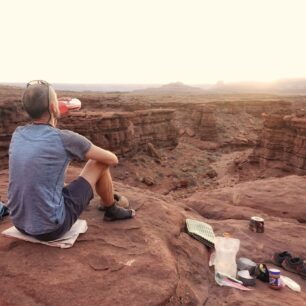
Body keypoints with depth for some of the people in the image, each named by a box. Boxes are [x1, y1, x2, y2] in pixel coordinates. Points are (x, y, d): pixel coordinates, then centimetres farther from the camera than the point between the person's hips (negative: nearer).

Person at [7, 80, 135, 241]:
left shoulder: (17, 134, 1)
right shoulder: (65, 138, -16)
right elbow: (112, 159, -2)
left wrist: (53, 117, 25)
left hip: (20, 223, 7)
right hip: (50, 227, -6)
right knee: (99, 163, 3)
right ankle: (112, 210, 29)